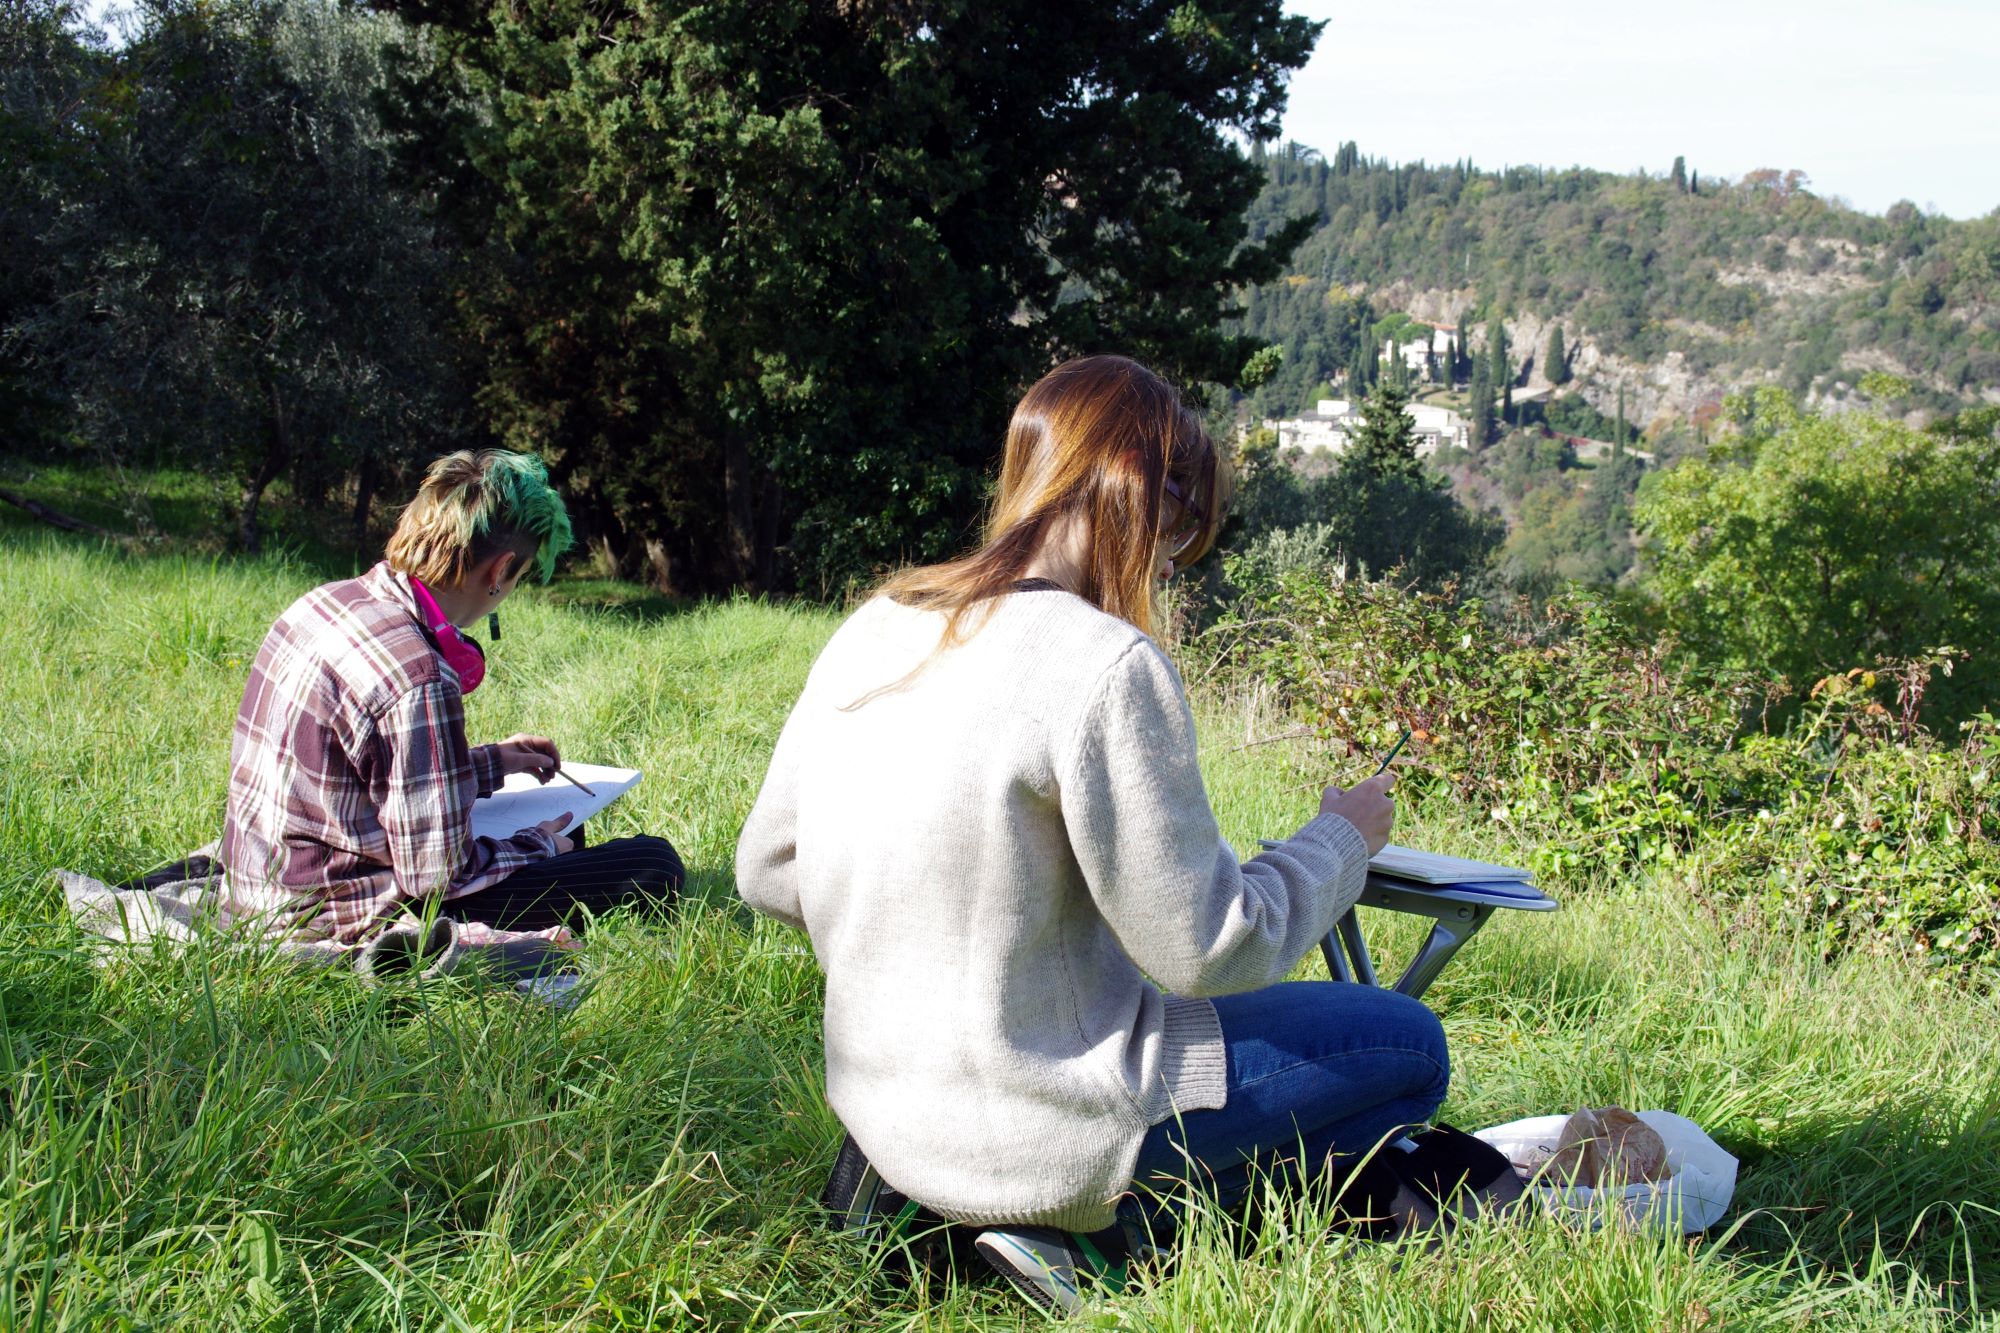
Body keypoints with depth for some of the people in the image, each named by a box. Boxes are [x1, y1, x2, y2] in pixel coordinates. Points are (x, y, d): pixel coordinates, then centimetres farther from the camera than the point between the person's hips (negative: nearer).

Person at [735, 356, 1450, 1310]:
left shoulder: (873, 630, 1)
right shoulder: (1104, 666, -22)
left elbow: (764, 870, 8)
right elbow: (1206, 949, -17)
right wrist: (1341, 839, 0)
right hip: (1020, 1136, -8)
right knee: (1407, 1048, 9)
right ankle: (1073, 1225, 2)